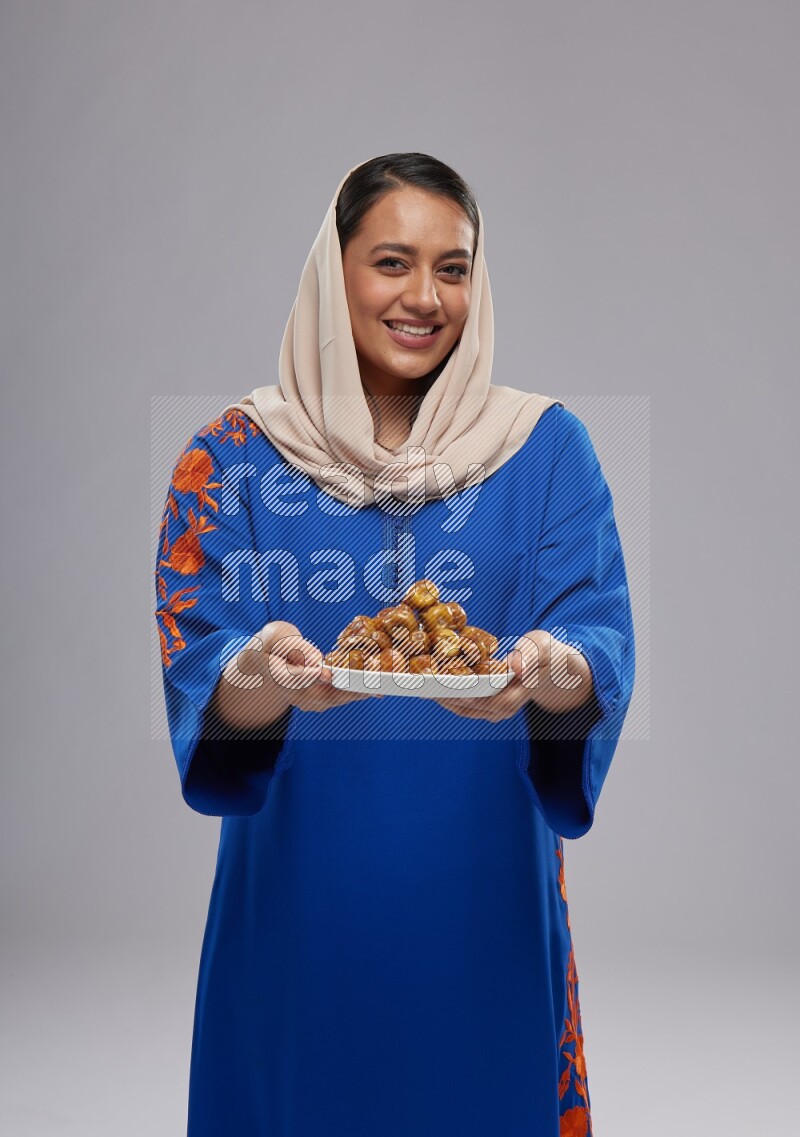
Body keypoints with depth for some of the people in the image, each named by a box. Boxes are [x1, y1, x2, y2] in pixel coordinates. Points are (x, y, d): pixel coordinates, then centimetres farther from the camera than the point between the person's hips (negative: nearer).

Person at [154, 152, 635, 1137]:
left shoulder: (546, 448, 1)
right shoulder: (235, 455, -1)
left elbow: (604, 639, -9)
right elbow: (196, 667, -10)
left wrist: (552, 671, -32)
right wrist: (263, 679, -33)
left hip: (483, 889, 1)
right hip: (299, 887, 0)